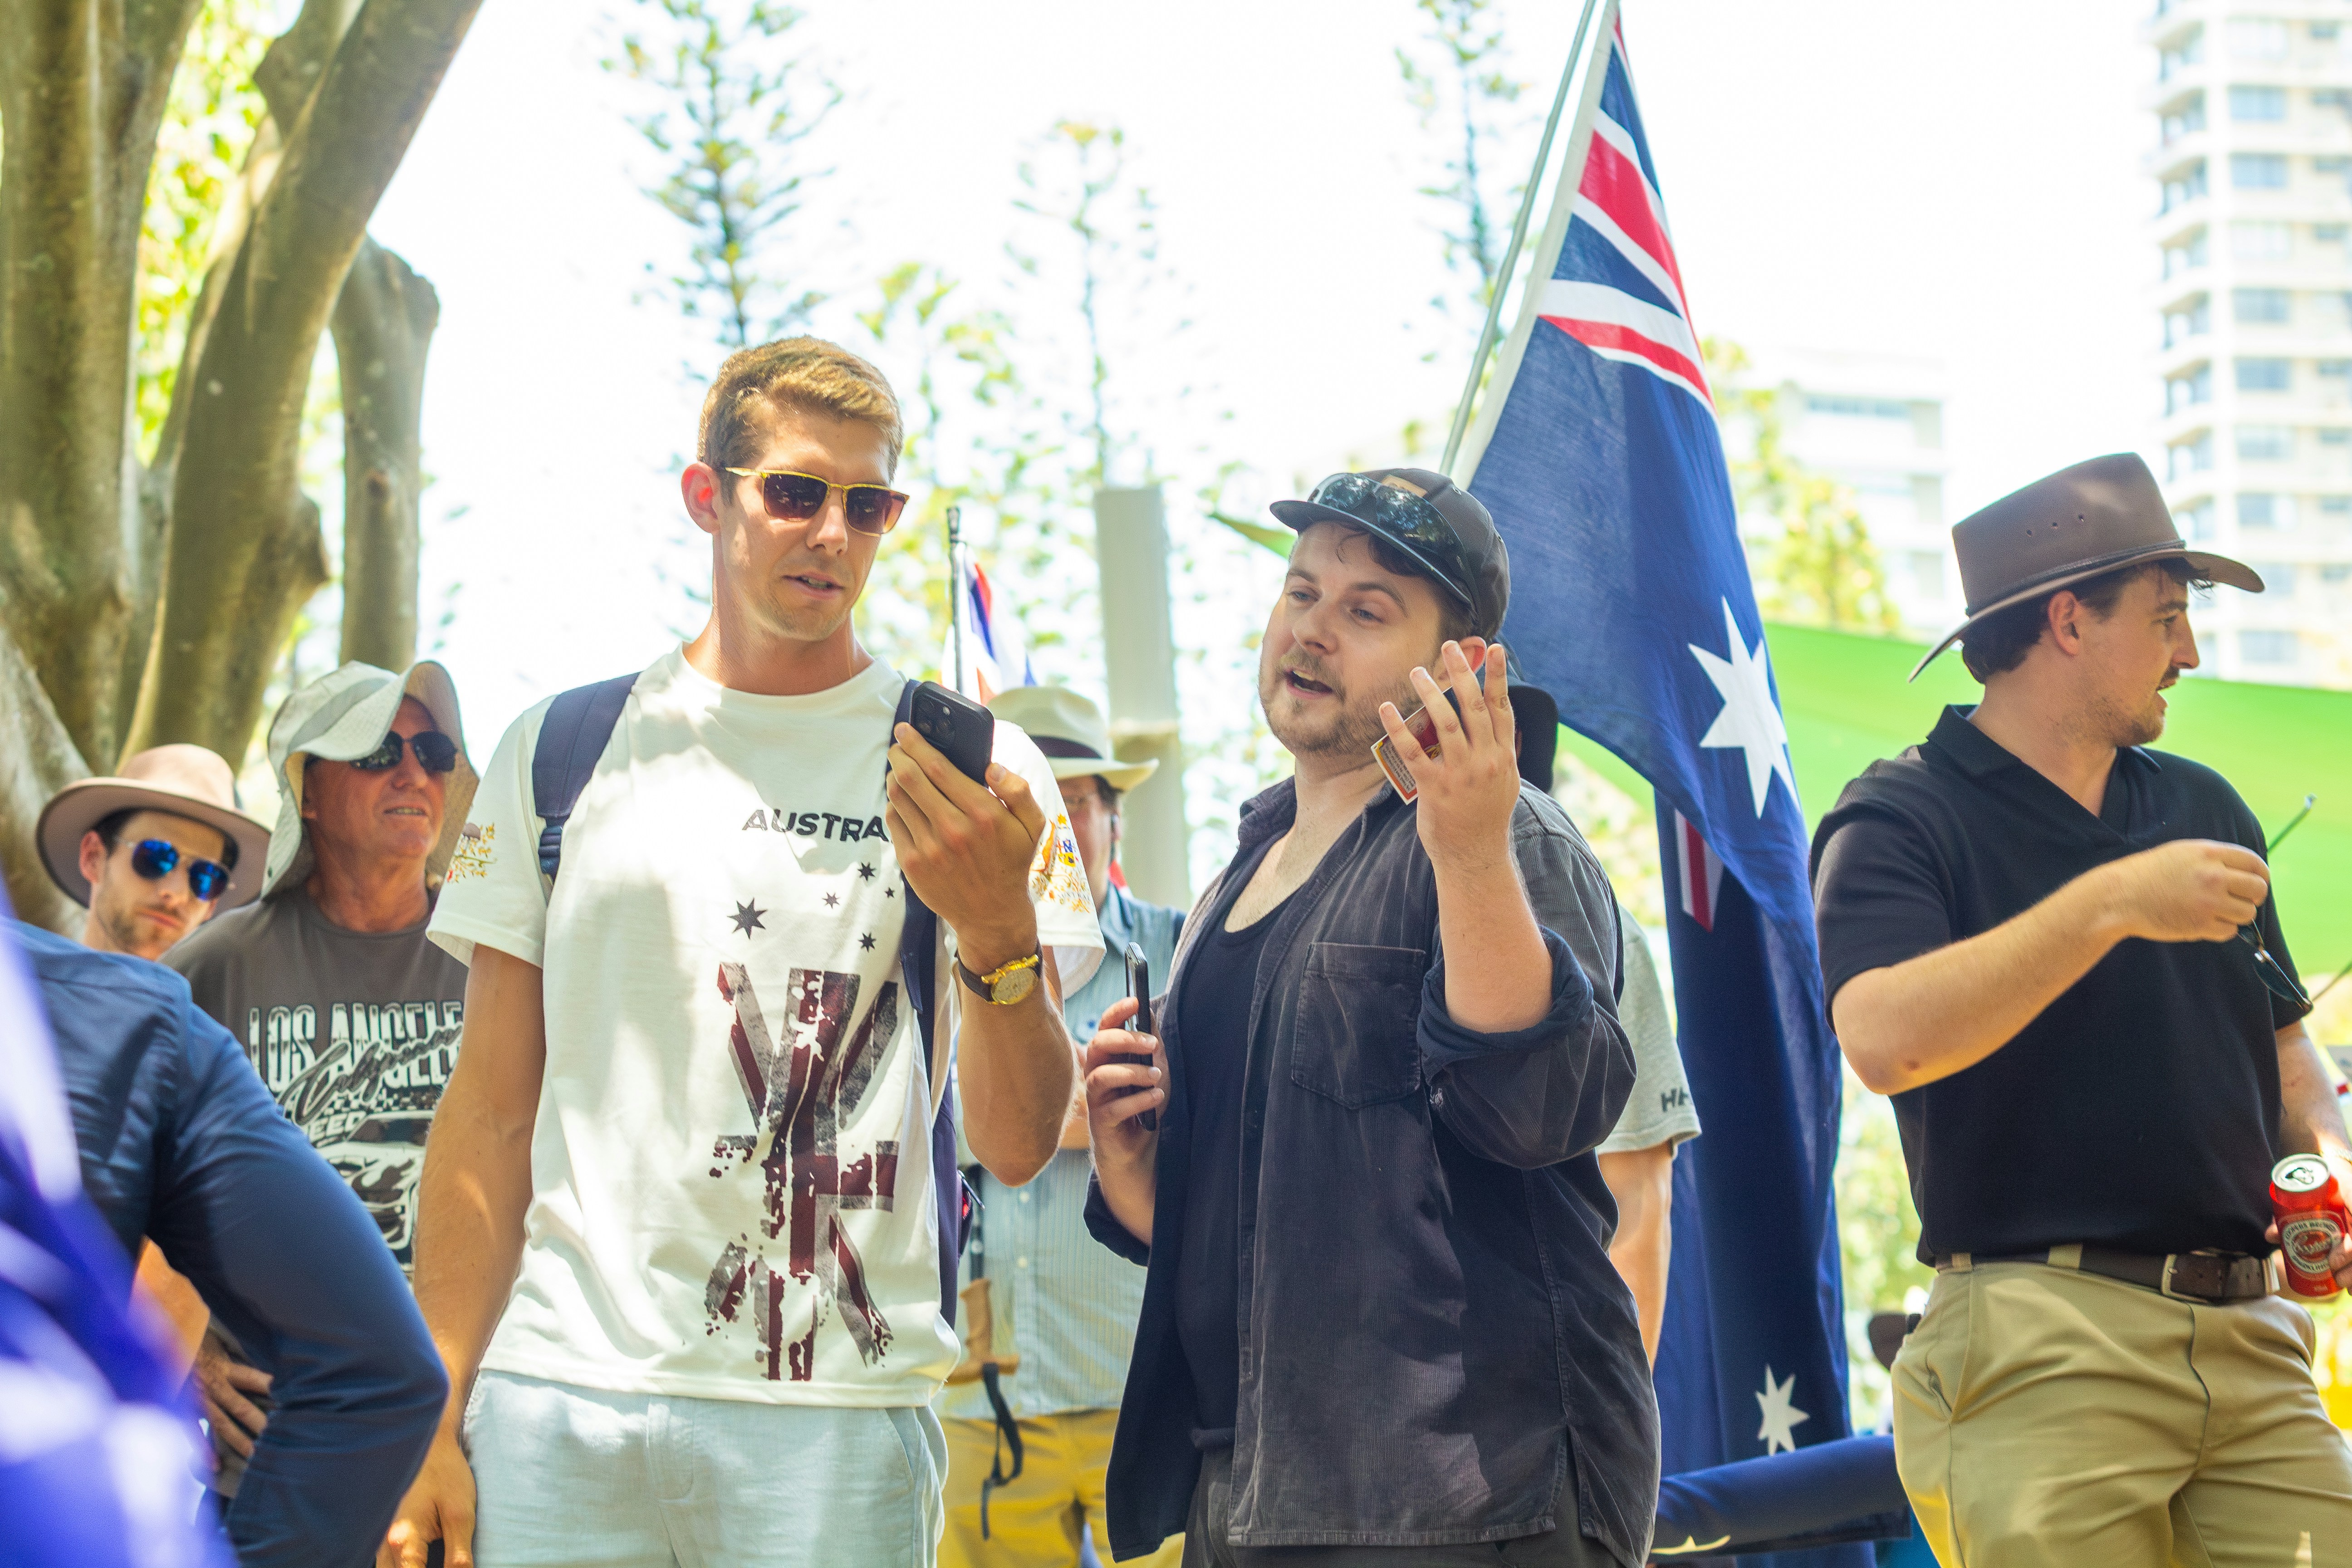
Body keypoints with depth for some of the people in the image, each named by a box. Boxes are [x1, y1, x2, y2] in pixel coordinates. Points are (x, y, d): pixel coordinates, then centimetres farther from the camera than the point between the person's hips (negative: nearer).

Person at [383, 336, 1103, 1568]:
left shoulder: (967, 767, 5)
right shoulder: (564, 749, 10)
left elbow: (1018, 1143, -2)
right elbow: (491, 1115, 10)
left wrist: (1000, 932, -21)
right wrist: (433, 1421, 4)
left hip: (835, 1418, -1)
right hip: (559, 1394, 1)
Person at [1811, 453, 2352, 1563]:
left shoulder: (2203, 809, 20)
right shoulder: (1900, 823, -1)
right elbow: (1885, 1042, -19)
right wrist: (2110, 906, -21)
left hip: (2252, 1338, 6)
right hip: (2043, 1345, -5)